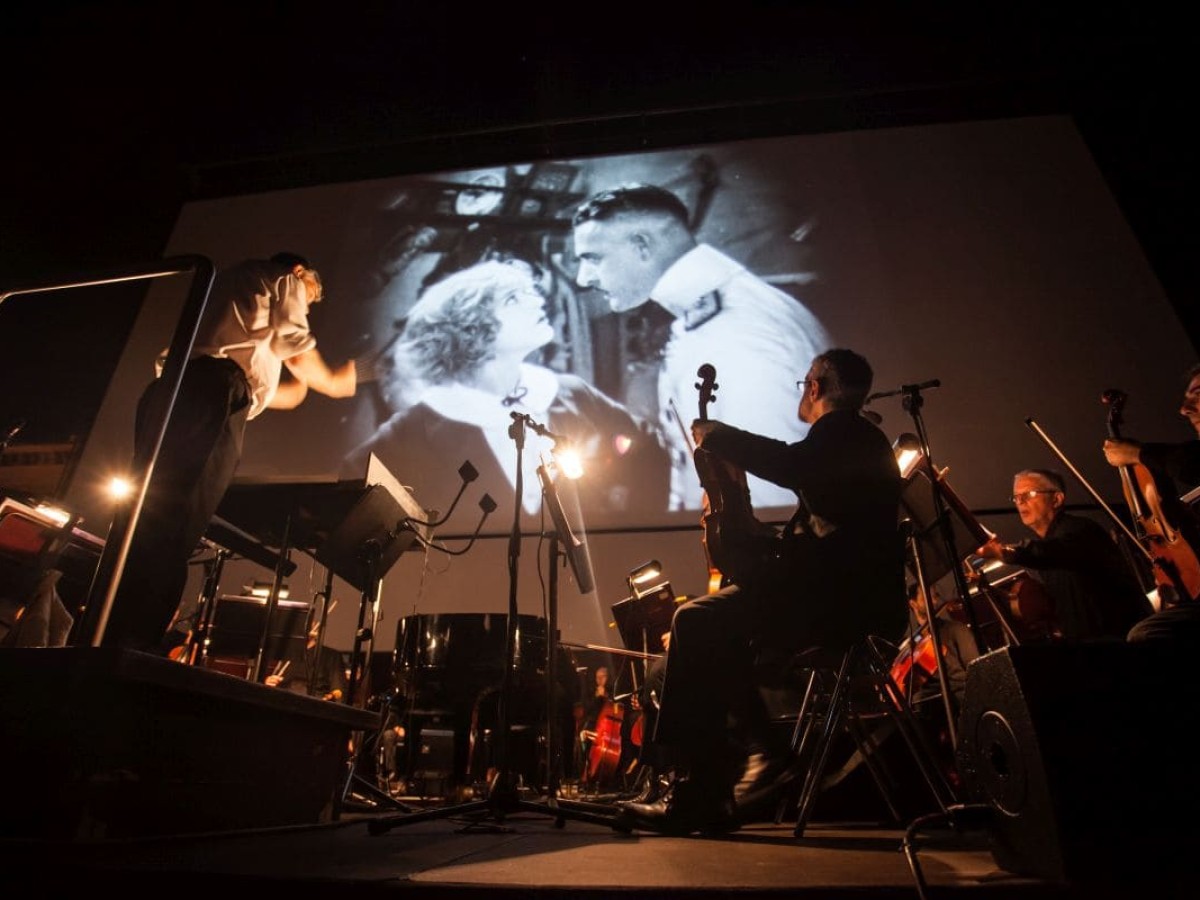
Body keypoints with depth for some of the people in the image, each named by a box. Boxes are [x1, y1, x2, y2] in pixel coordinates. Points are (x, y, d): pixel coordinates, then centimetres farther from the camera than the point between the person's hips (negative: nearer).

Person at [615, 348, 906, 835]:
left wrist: (712, 433, -19)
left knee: (695, 622, -19)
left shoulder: (842, 432, -8)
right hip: (851, 594, 11)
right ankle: (773, 753, 14)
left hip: (838, 597, -11)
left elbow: (793, 465, -31)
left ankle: (695, 792, -15)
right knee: (717, 634, 13)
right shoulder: (862, 439, 25)